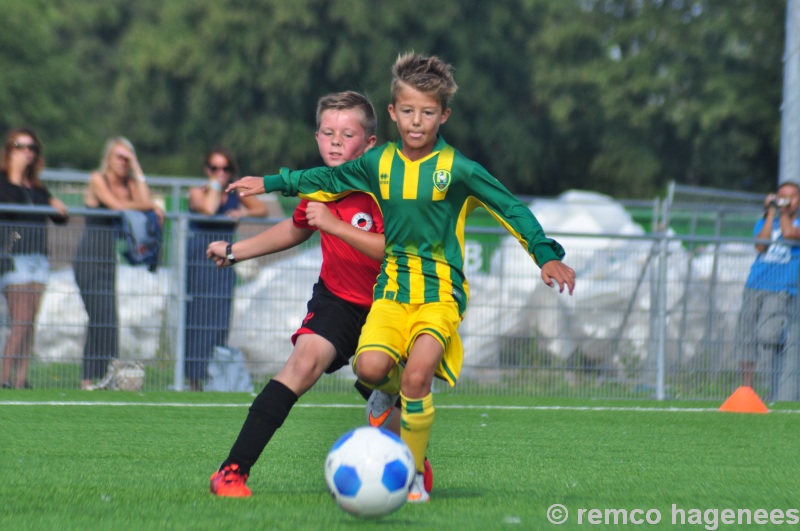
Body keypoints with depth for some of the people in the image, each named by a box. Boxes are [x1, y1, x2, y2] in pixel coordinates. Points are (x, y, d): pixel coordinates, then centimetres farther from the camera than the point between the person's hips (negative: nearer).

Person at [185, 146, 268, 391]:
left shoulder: (236, 194, 12)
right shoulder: (198, 192, 0)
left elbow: (263, 209, 10)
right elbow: (208, 209, -20)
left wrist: (245, 213, -9)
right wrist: (215, 186, -6)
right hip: (199, 258, -4)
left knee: (221, 320, 2)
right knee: (199, 316, -6)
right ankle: (195, 378, -4)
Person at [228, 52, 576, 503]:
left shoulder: (459, 169, -5)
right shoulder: (378, 163, 6)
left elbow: (511, 208, -5)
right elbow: (328, 179, 23)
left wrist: (546, 255, -17)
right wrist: (272, 183, 28)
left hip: (441, 291, -3)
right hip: (393, 287, 3)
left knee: (417, 375, -23)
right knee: (371, 367, -22)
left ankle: (414, 475, -5)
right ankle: (392, 390, 18)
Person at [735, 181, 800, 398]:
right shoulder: (764, 222, 16)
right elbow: (761, 245, -4)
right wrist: (772, 213, 1)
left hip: (781, 292, -4)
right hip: (754, 288, 4)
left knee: (768, 336, -19)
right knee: (746, 338, 1)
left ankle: (775, 391, -12)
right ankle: (746, 388, 11)